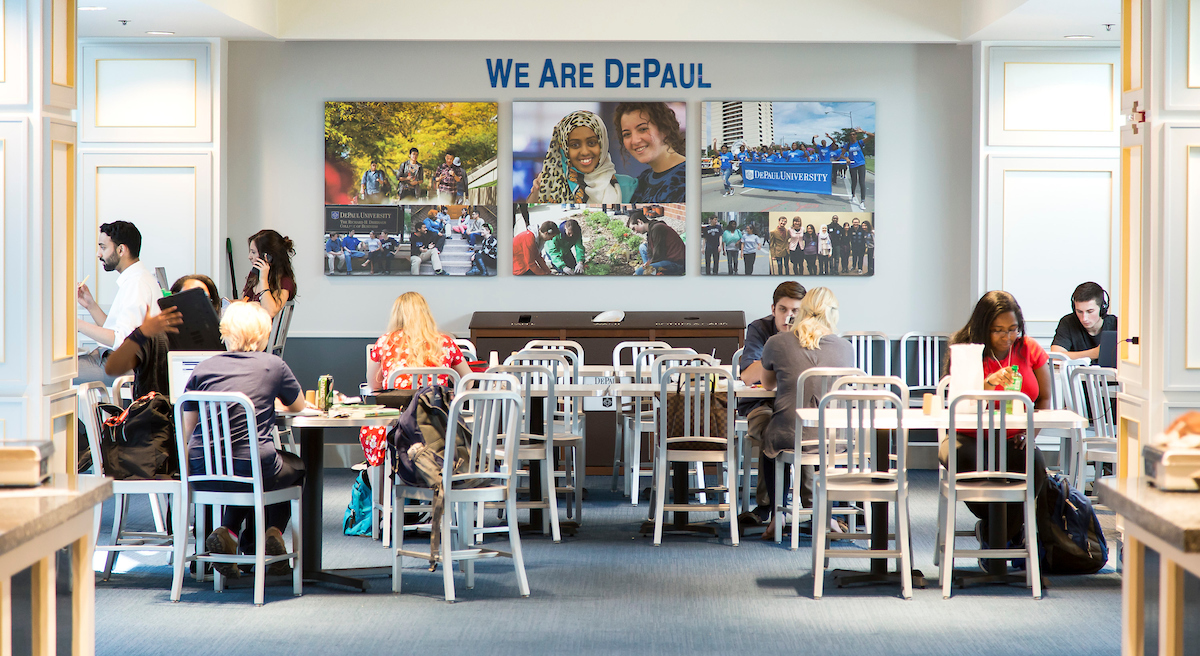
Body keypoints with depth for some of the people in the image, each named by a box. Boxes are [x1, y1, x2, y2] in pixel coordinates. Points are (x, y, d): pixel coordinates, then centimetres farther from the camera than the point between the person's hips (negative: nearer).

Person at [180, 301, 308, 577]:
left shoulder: (203, 368, 8)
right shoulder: (273, 366, 3)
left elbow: (187, 429, 11)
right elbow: (299, 406, 22)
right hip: (254, 468, -3)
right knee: (295, 466, 31)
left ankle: (229, 531, 15)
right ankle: (273, 532, 14)